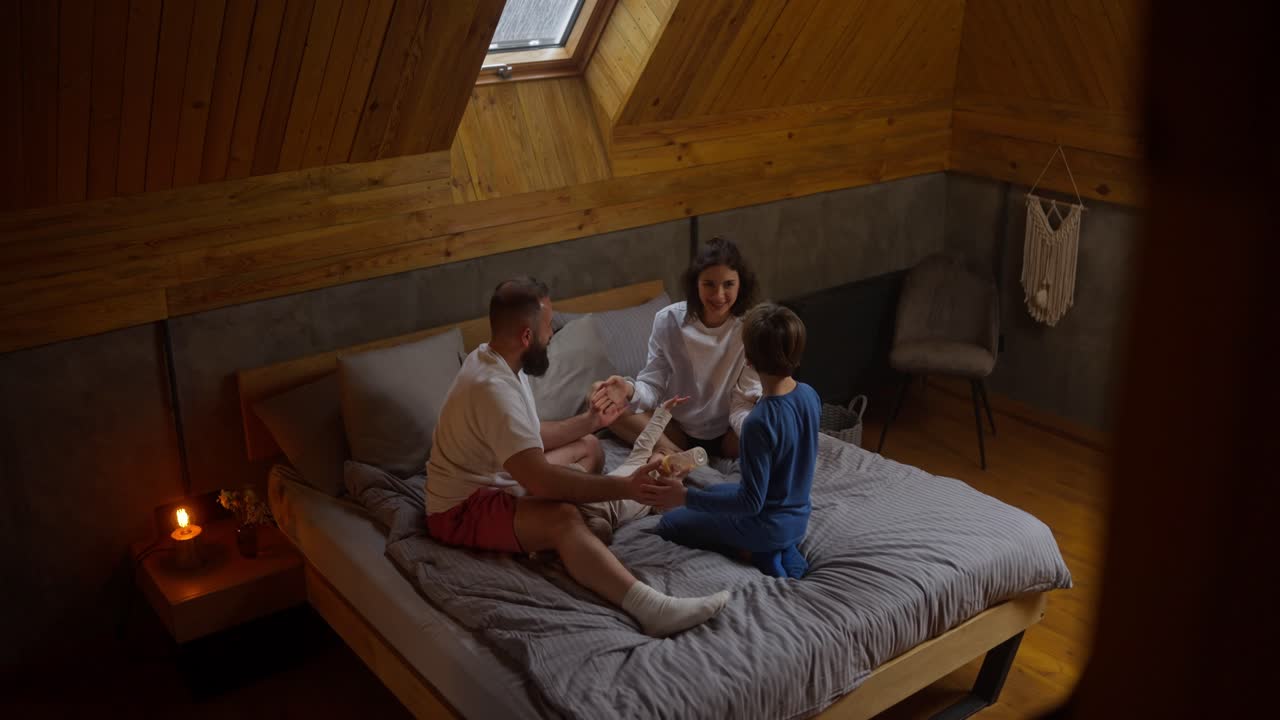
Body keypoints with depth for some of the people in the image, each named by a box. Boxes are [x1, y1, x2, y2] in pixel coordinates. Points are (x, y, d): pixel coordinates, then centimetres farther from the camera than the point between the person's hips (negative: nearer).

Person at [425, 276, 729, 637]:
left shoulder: (495, 361, 4)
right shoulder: (494, 387, -28)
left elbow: (528, 439, 18)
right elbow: (540, 481, -34)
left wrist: (589, 420, 18)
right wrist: (625, 488, -33)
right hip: (464, 509, -11)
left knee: (586, 445, 17)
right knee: (562, 517, -37)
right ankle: (651, 607, -52)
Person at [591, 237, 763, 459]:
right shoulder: (669, 320, -13)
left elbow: (744, 404, -18)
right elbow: (653, 385, -12)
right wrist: (630, 391, -37)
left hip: (727, 434, -1)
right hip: (677, 427, 1)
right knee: (614, 408, -21)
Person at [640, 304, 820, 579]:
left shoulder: (759, 423, -33)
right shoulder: (810, 395, -10)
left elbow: (752, 502, -28)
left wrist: (685, 497, -28)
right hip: (799, 516, 7)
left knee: (669, 524, 14)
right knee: (715, 491, 32)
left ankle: (755, 552, -1)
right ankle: (784, 549, 10)